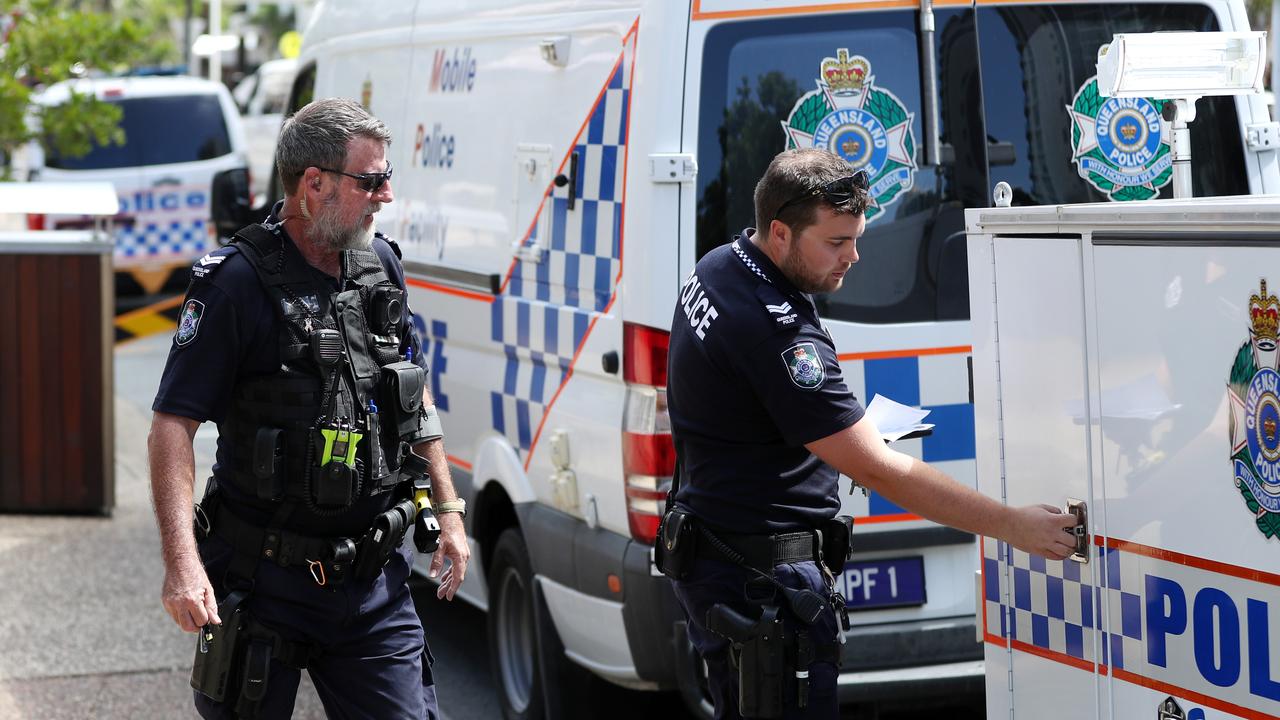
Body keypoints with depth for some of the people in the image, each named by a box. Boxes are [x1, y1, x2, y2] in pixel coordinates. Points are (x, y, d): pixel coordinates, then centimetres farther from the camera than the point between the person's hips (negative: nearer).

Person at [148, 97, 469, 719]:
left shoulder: (381, 264, 7)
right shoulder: (237, 282, -14)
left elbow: (416, 394, 20)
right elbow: (171, 427, -17)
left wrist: (447, 509, 16)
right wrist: (182, 563, -25)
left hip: (374, 581, 5)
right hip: (265, 583, -5)